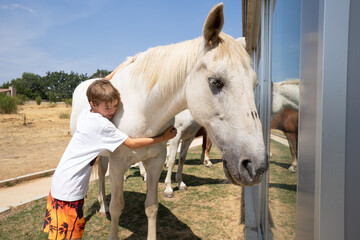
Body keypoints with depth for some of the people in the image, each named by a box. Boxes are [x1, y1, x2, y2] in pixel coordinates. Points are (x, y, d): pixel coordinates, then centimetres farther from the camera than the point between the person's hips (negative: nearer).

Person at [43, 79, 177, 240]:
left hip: (60, 181, 9)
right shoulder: (102, 125, -21)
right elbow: (133, 144, -16)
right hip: (69, 189, -9)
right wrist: (163, 138, -10)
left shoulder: (86, 111, 2)